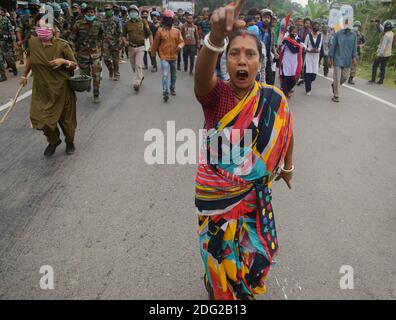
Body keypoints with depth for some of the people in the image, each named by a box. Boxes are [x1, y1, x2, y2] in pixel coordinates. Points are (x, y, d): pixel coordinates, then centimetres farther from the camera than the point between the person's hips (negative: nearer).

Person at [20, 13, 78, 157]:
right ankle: (54, 141, 31)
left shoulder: (62, 45, -15)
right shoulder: (32, 43, -6)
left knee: (66, 118, 11)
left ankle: (70, 142, 40)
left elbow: (74, 65, -4)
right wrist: (25, 75, 23)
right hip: (41, 89, 3)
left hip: (62, 88, -2)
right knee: (40, 118, 1)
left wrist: (64, 61, -24)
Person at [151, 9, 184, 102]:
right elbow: (155, 43, 4)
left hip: (174, 57, 4)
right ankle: (165, 93, -20)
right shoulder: (160, 31, -5)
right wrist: (153, 53, 13)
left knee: (173, 75, 19)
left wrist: (180, 46, -20)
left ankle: (172, 88, 40)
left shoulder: (177, 31, 2)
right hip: (164, 57, -4)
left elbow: (182, 41, 3)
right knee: (165, 75, -17)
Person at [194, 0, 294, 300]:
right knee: (221, 254, 19)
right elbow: (201, 75, -41)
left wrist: (288, 166, 21)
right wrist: (216, 37, -61)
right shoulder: (215, 94, -18)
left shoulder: (274, 100, -11)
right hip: (215, 193, -2)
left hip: (255, 193, 2)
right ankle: (220, 292, 51)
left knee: (254, 251, 22)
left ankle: (244, 289, 56)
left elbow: (287, 133, 7)